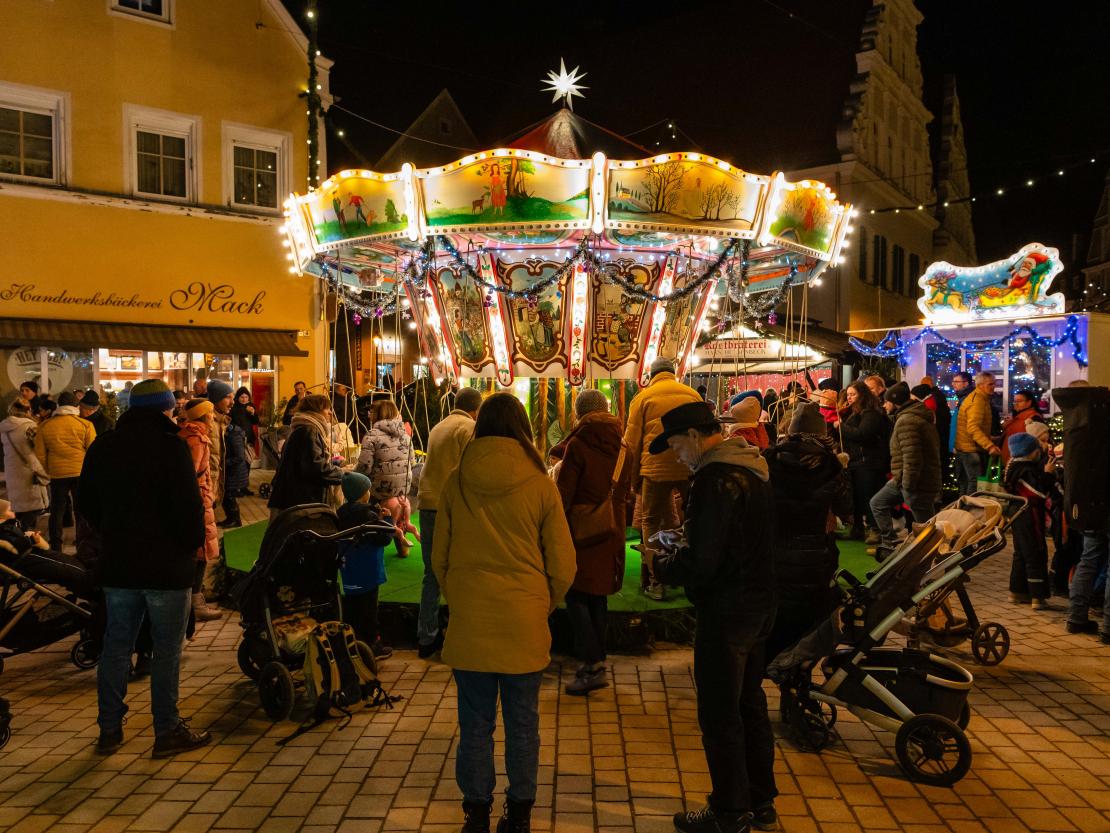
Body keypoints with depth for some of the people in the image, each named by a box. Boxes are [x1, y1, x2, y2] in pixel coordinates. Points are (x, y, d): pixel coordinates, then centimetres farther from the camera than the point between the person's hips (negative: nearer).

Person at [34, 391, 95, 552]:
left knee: (57, 511, 13)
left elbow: (40, 455, 3)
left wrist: (48, 471, 17)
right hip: (81, 473, -1)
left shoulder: (44, 426, 0)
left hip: (57, 474, 2)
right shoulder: (85, 425, -7)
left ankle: (55, 549, 18)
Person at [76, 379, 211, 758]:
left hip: (117, 563, 6)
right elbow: (189, 504, -19)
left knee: (116, 646, 15)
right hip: (167, 565, -6)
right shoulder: (171, 446, -15)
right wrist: (193, 542, -3)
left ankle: (110, 729, 22)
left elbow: (86, 503, 14)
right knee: (167, 649, 3)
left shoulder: (102, 446, 7)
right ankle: (167, 731, 9)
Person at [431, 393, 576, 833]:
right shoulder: (540, 484, -8)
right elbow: (563, 565, -3)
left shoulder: (455, 483, -3)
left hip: (469, 623, 1)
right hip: (525, 624, -1)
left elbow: (439, 558, 6)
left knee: (475, 725, 13)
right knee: (522, 724, 14)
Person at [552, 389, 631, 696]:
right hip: (612, 529, 6)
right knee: (598, 595, 14)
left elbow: (563, 492, -11)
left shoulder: (578, 445, -13)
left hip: (582, 529, -6)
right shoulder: (621, 446, 4)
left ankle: (592, 664, -8)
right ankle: (597, 657, 22)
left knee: (576, 594, -1)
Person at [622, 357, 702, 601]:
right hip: (690, 468, 3)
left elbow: (632, 441, 4)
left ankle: (656, 581, 5)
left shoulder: (643, 397, 4)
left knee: (651, 522, 9)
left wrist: (634, 478, 12)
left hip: (656, 468, -2)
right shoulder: (693, 395, 10)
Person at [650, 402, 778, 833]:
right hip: (757, 605, 10)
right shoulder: (751, 467, 8)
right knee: (750, 704, 20)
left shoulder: (716, 478, -22)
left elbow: (701, 563, -24)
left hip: (725, 611, -10)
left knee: (719, 715, 5)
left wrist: (664, 564, -6)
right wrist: (685, 541, 10)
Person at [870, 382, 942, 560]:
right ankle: (890, 542, 17)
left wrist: (908, 484, -17)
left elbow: (912, 457, -25)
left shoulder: (906, 420, -17)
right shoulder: (920, 415, 15)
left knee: (927, 527, -1)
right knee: (877, 503, 17)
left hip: (916, 483, -11)